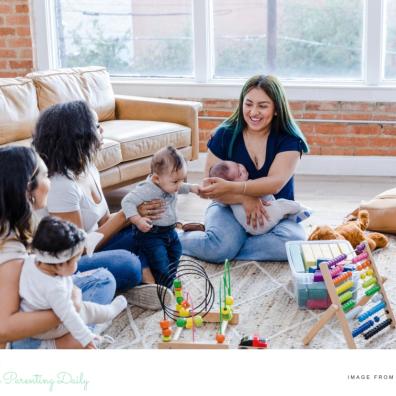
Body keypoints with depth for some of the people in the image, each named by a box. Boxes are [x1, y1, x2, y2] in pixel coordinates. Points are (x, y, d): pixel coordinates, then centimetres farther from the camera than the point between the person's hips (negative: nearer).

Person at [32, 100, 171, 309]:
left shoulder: (88, 169, 2)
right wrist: (126, 214, -17)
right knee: (127, 264, -31)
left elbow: (104, 220, 7)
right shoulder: (62, 185, -25)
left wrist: (137, 214, -12)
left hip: (90, 248, 10)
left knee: (145, 229, 2)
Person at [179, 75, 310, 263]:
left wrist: (231, 187, -36)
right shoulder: (225, 134, -5)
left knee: (293, 242, -32)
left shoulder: (289, 140, -8)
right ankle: (173, 239, -4)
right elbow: (210, 185, -10)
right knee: (218, 247, -33)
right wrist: (245, 199, -28)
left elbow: (275, 183, -22)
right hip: (230, 207, -1)